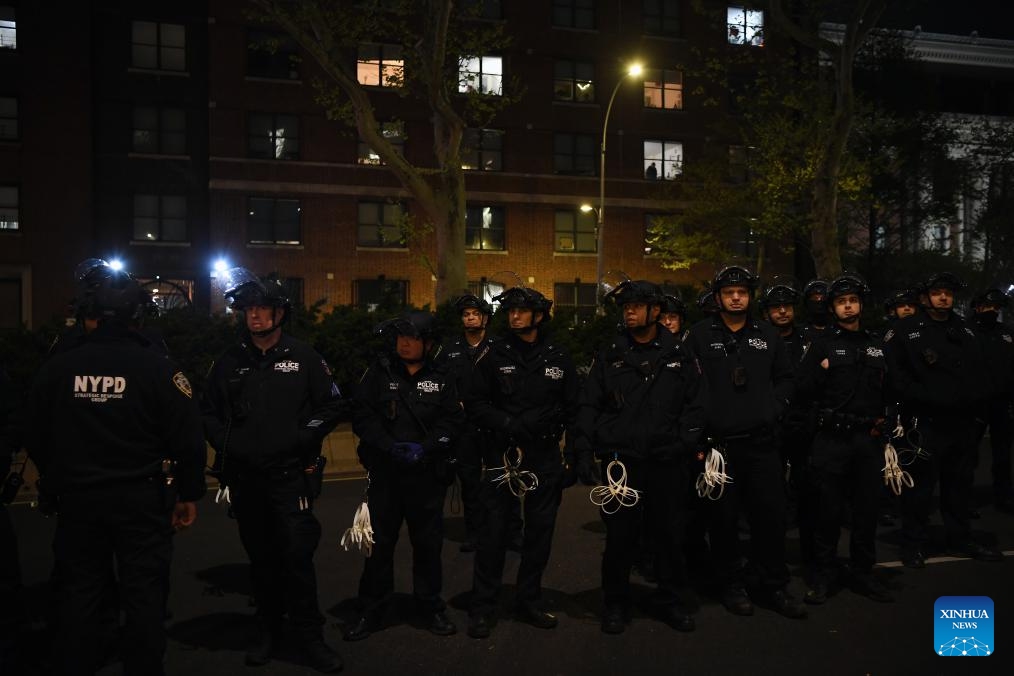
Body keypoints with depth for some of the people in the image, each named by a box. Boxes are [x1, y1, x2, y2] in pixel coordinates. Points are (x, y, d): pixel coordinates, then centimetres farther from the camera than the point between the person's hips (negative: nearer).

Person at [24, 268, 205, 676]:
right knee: (144, 597, 8)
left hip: (77, 500, 3)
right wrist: (189, 494, -1)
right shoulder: (157, 368, -13)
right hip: (141, 500, -3)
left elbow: (35, 437, 6)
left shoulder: (58, 367, -2)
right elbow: (187, 439, -12)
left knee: (79, 596, 16)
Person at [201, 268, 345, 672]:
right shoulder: (229, 362, 7)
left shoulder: (303, 357, 0)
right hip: (244, 477, 3)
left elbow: (333, 406, 1)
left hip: (290, 474, -3)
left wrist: (301, 437, -10)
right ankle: (268, 628, 28)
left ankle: (309, 634, 8)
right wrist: (225, 443, -2)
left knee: (297, 555, -5)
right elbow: (210, 411, 14)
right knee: (260, 556, 14)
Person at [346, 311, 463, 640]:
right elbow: (363, 415, -4)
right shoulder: (379, 371, 1)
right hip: (385, 473, 0)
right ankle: (372, 610, 21)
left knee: (428, 541, 10)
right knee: (379, 541, 6)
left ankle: (431, 606, 26)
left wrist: (425, 447, -16)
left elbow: (453, 419, -2)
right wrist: (390, 446, -16)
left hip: (428, 474, 1)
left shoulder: (441, 378, 4)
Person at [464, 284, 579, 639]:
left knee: (540, 531, 10)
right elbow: (474, 403, 0)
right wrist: (508, 424, -14)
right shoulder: (495, 356, 1)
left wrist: (541, 423, -10)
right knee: (494, 532, 0)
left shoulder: (558, 358, 5)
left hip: (545, 457, 2)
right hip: (502, 455, -2)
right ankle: (481, 608, 12)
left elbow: (570, 407, 7)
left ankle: (529, 602, 26)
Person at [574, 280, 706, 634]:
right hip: (621, 460, 0)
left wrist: (685, 443, -7)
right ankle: (616, 603, 23)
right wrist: (583, 451, -4)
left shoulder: (678, 356, 6)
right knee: (619, 534, 6)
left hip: (667, 462, 0)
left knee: (669, 532, 10)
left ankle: (672, 600, 28)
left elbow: (695, 403, 7)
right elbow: (588, 406, 5)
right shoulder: (610, 357, 6)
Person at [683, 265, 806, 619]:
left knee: (771, 511, 6)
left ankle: (774, 585, 21)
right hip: (719, 442, -3)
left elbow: (784, 378, 16)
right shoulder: (700, 335, 0)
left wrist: (774, 410, 2)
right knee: (724, 516, 6)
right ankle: (731, 585, 20)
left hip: (760, 441, 3)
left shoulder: (767, 334, 11)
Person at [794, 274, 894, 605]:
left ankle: (863, 574, 23)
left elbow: (887, 391, 17)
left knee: (867, 509, 10)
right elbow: (801, 389, -2)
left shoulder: (876, 344, 14)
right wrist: (821, 373, -12)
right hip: (833, 439, -4)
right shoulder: (823, 344, 3)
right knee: (829, 510, 1)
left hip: (870, 438, 4)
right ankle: (823, 575, 13)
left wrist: (885, 423, 8)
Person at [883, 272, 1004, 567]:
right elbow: (898, 377, -10)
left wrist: (972, 399, -2)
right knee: (920, 486, -2)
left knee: (960, 484, 15)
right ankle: (914, 543, 8)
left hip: (961, 422, 6)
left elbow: (980, 374, 16)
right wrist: (929, 399, -17)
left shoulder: (965, 331, 15)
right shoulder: (906, 330, -4)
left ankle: (960, 538, 29)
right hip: (925, 422, -6)